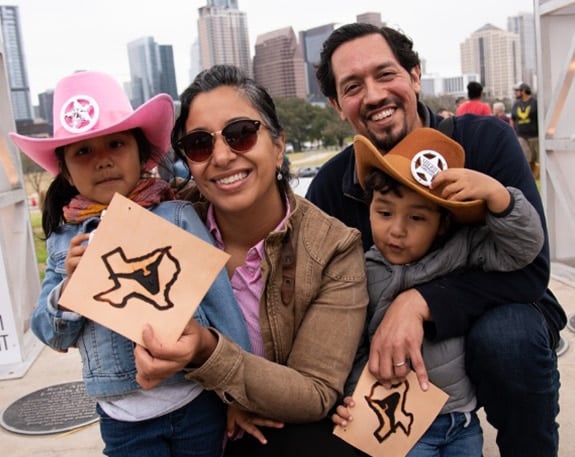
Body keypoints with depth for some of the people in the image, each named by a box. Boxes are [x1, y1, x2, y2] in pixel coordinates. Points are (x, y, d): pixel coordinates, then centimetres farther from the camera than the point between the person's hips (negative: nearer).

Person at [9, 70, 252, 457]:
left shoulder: (178, 216, -10)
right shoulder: (64, 238, 1)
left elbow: (221, 302, -8)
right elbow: (52, 336, 4)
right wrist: (69, 286, -15)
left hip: (196, 404, -2)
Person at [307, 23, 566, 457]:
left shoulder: (486, 140, -17)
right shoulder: (329, 186, -9)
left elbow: (528, 266, -24)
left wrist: (420, 303, -36)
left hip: (501, 317, -2)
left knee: (506, 334, -34)